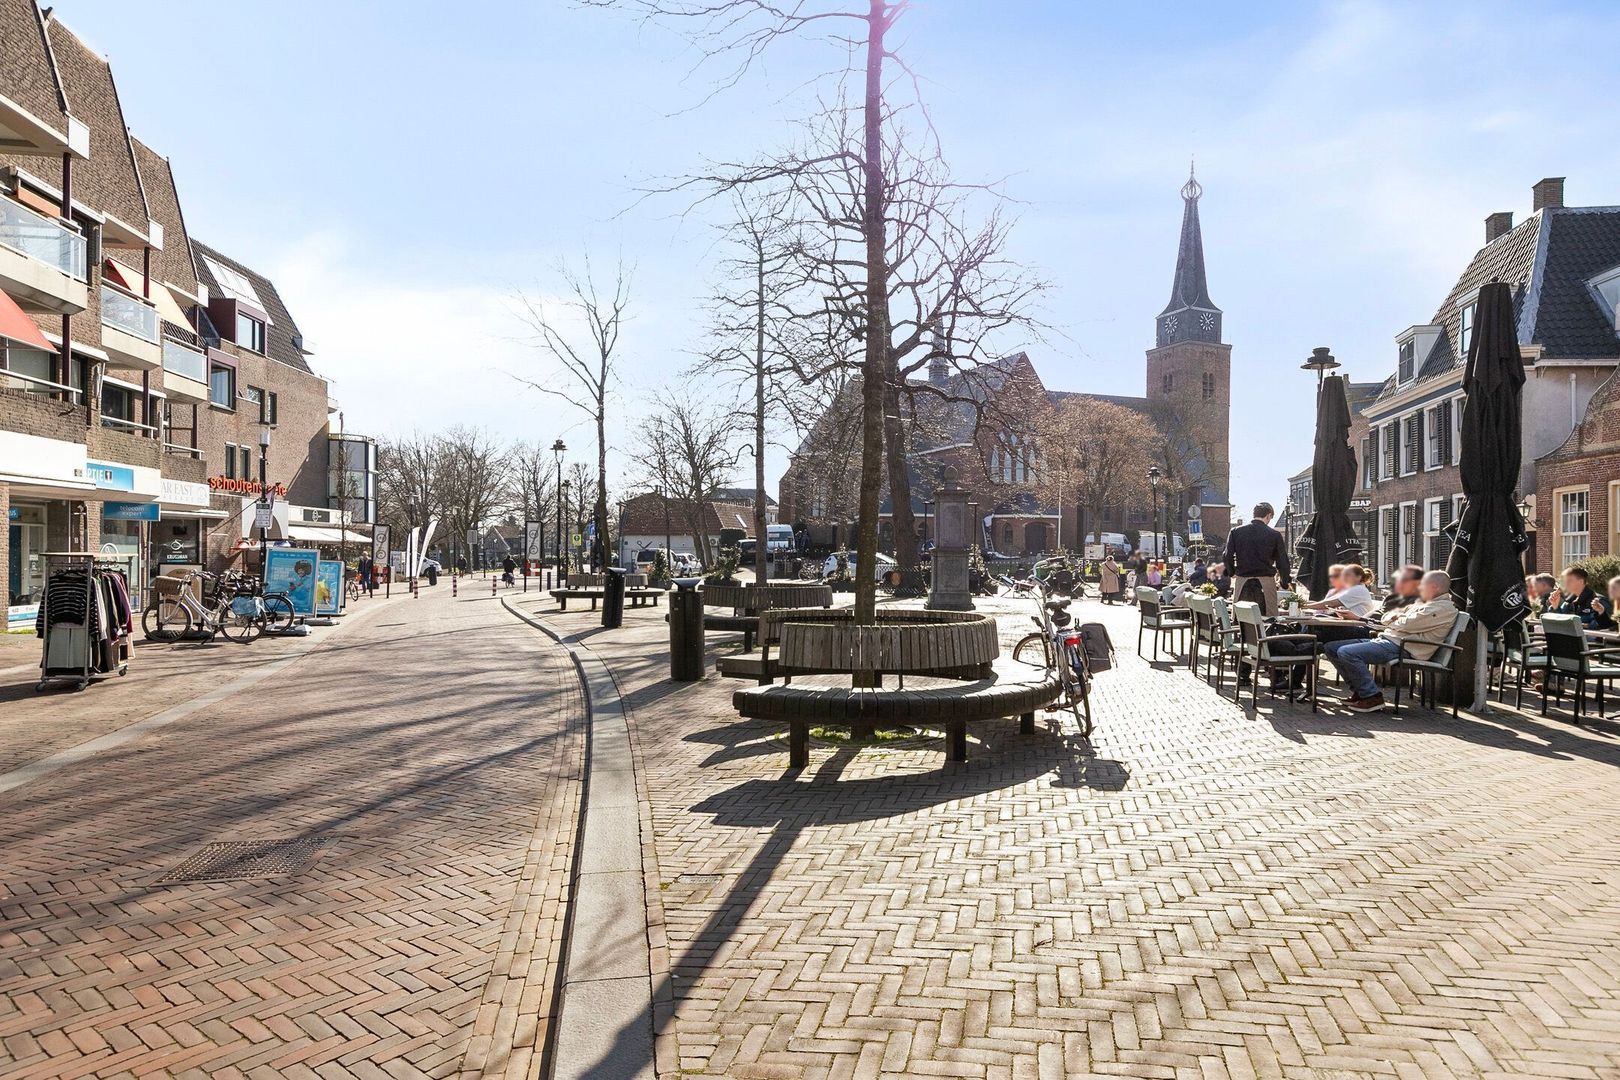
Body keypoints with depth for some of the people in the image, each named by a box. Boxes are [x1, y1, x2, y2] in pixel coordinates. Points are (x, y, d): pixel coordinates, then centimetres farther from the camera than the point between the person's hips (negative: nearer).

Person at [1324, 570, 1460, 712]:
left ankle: (1372, 697, -16)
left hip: (1401, 647, -11)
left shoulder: (1444, 607, -6)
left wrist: (1392, 621, 5)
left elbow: (1408, 625, -16)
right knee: (1332, 648, 4)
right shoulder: (1423, 603, 25)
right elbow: (1387, 619, 24)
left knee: (1346, 652, -27)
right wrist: (1394, 618, 1)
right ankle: (1361, 691, 7)